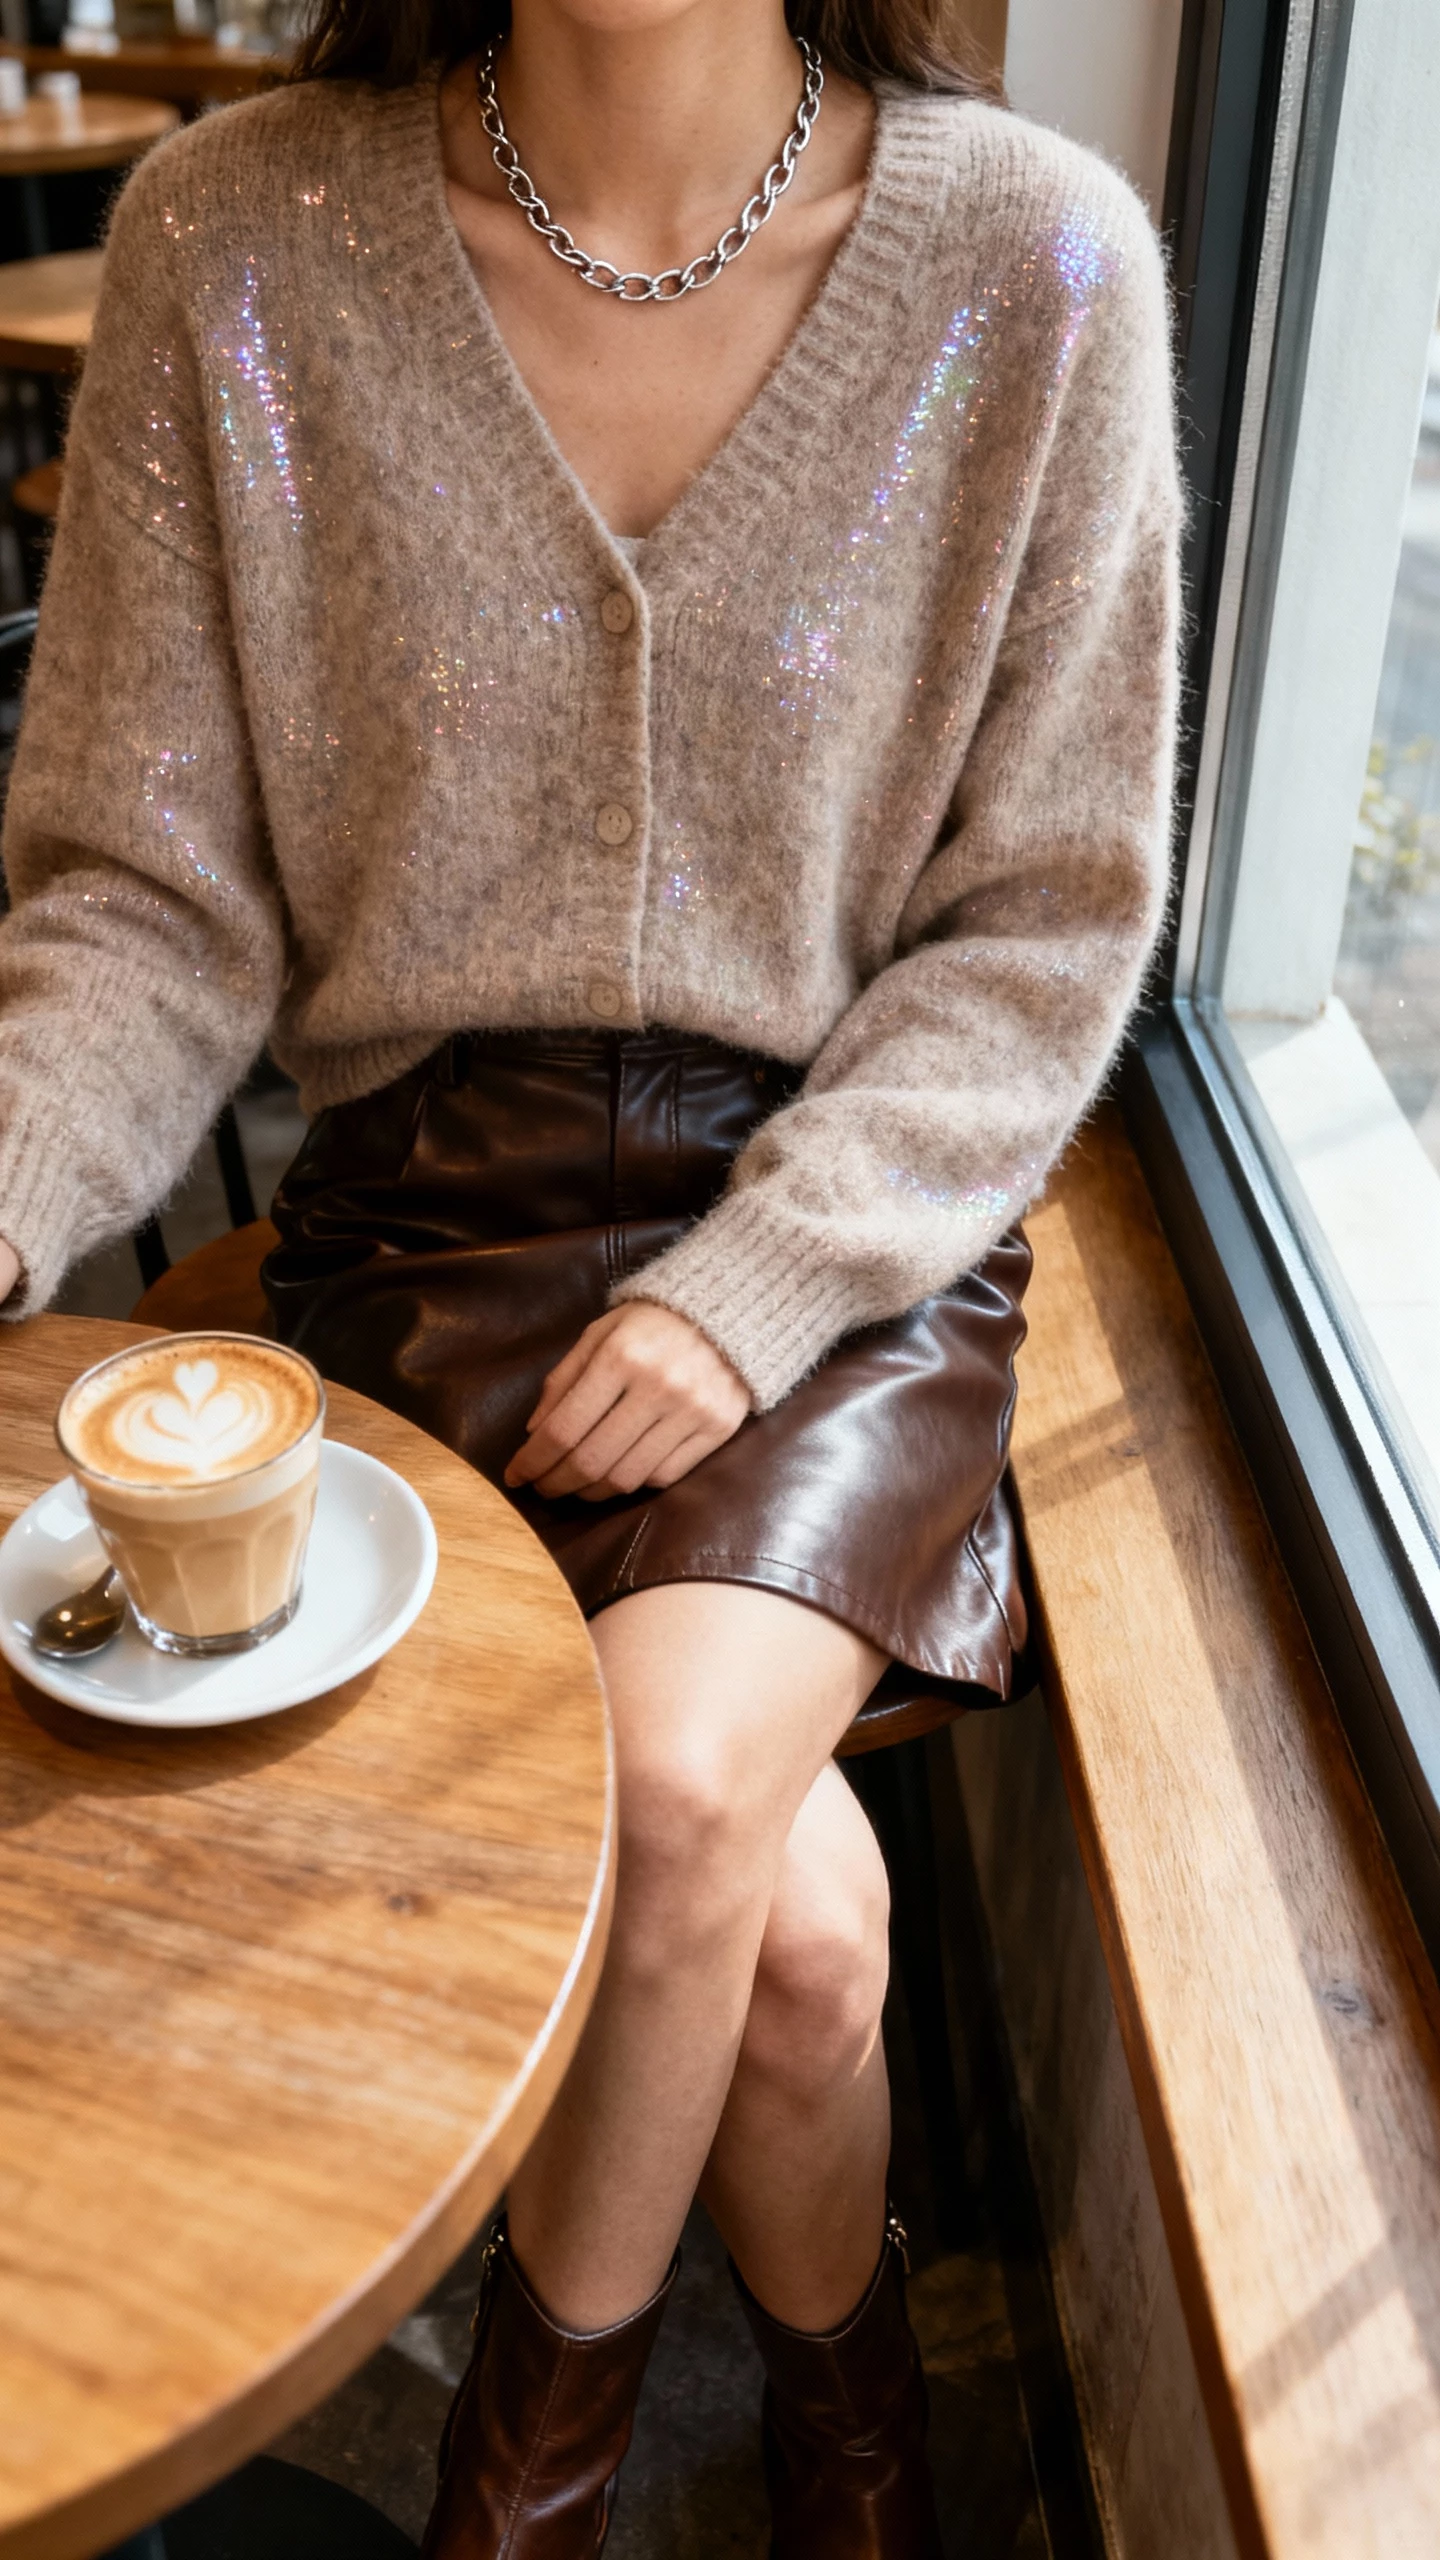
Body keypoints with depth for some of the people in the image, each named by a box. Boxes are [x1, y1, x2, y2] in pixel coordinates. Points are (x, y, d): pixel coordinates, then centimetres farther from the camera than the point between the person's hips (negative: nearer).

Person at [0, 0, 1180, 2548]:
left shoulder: (1036, 258, -5)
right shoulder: (232, 239, -4)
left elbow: (1046, 921, -2)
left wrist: (760, 1287, -14)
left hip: (857, 1213, 1)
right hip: (433, 1207, 0)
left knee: (676, 1776, -24)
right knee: (796, 1925, -17)